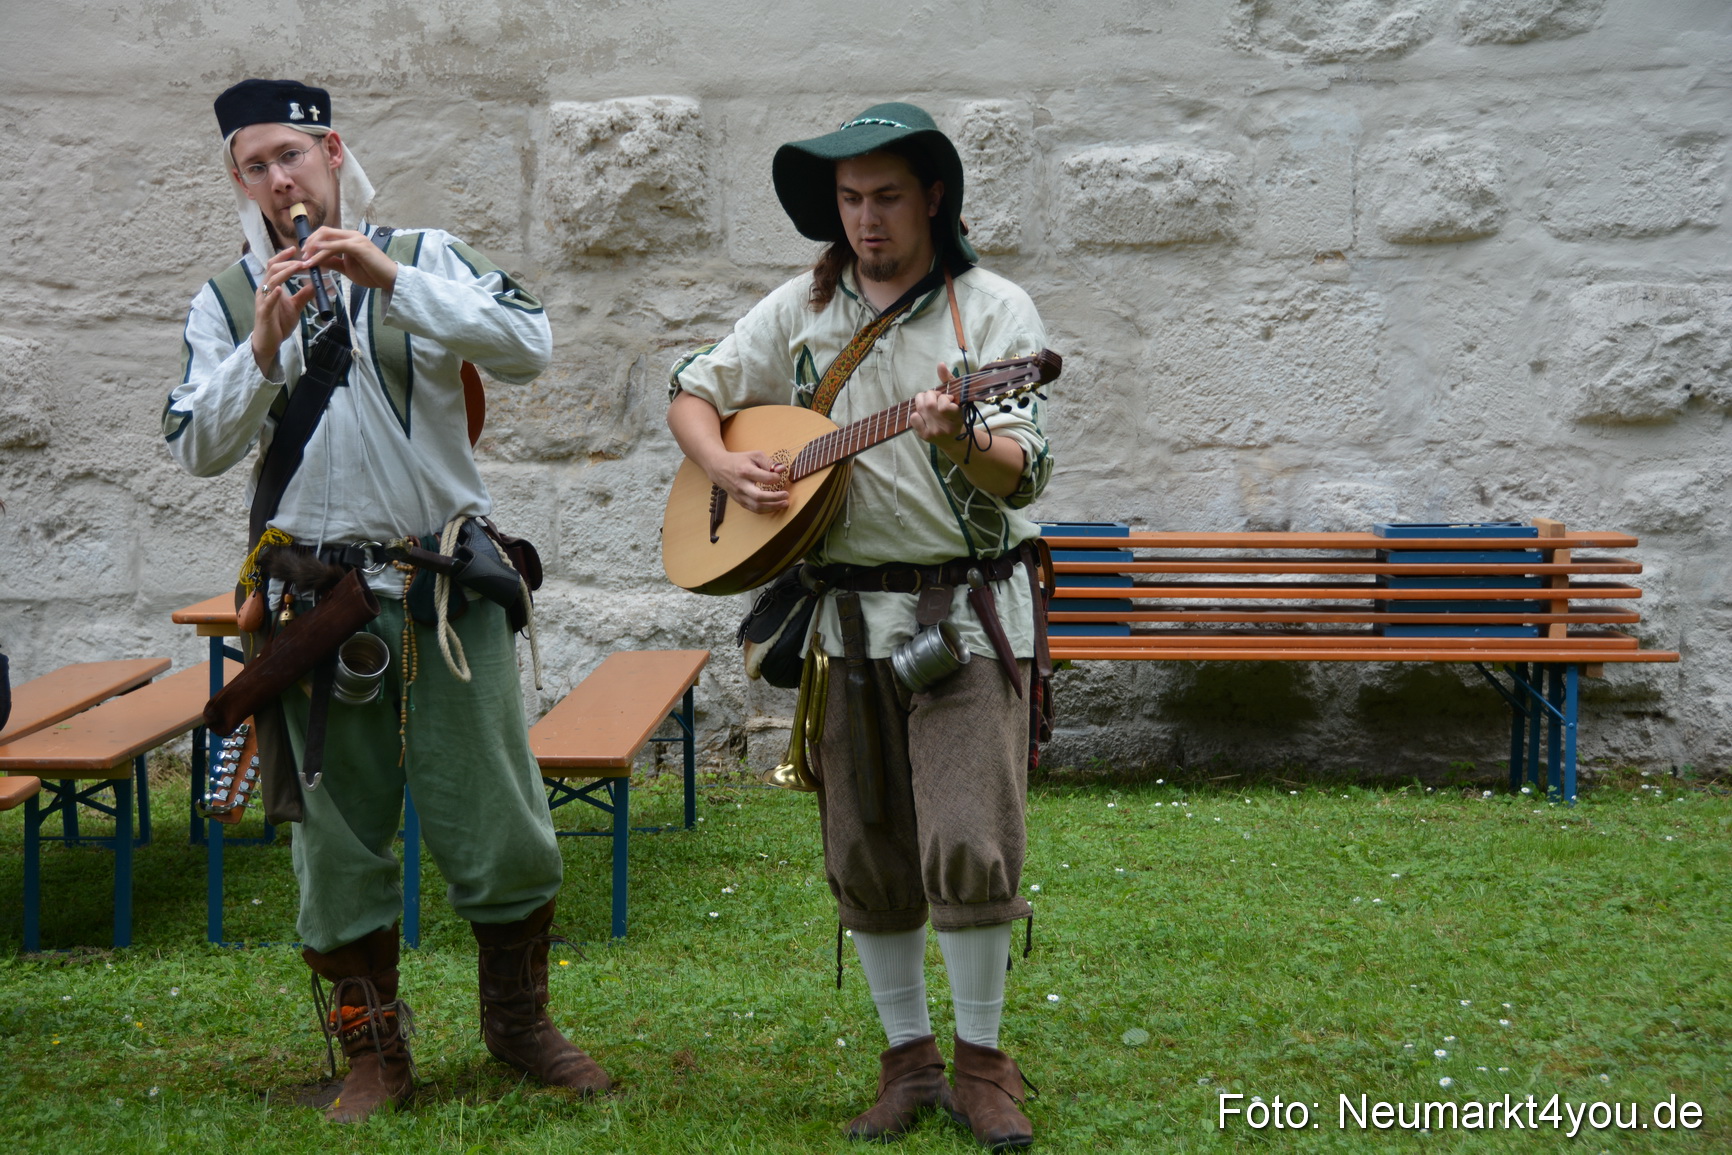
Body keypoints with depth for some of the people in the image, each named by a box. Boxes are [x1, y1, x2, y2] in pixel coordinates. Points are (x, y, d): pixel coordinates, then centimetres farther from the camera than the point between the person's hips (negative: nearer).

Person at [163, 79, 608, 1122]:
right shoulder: (226, 303, 9)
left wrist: (390, 281, -19)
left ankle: (519, 1020, 22)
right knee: (340, 832, 6)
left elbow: (530, 347, -12)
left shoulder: (428, 258, 4)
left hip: (450, 585, -1)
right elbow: (198, 449, -1)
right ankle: (374, 1052, 20)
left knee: (500, 820, 2)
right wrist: (262, 348, -15)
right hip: (319, 596, 1)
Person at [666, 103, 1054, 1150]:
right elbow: (691, 393, 15)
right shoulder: (803, 311, 9)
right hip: (843, 608, 4)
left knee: (970, 845, -10)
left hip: (967, 608, -4)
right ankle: (910, 1056, 22)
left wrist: (961, 443, -34)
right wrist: (723, 463, -6)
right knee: (865, 856, 7)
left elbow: (1026, 472, -12)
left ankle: (982, 1062, 7)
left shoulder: (993, 309, -3)